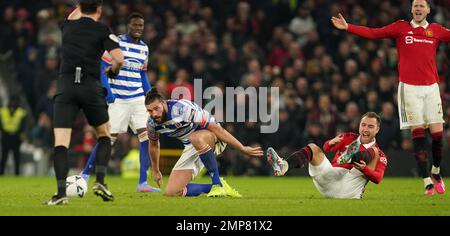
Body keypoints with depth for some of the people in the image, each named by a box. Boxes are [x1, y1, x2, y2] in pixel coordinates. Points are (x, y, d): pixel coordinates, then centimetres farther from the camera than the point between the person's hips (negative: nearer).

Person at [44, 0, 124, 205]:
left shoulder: (67, 26, 13)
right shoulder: (102, 30, 3)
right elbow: (118, 59, -7)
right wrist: (113, 71, 14)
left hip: (65, 85, 1)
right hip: (91, 87, -1)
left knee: (60, 142, -4)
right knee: (104, 134, 20)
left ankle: (61, 192, -18)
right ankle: (100, 182, 5)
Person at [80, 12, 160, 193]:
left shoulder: (144, 48, 12)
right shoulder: (116, 43, -7)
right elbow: (102, 68, -7)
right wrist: (107, 91, -17)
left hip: (138, 99, 6)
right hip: (118, 99, -5)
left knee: (147, 137, -7)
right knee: (108, 139, -6)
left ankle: (143, 183, -4)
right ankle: (85, 175, 10)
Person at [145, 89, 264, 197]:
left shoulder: (183, 108, -30)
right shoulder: (151, 123, -9)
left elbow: (215, 128, -28)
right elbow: (154, 144, 15)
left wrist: (243, 148, -27)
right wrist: (155, 170, 27)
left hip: (214, 139, -6)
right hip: (191, 148, 6)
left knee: (196, 138, -44)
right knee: (171, 192, -10)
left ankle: (218, 185, -31)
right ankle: (213, 188, 3)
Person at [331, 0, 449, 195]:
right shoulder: (401, 27, 4)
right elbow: (373, 33, 1)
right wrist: (347, 27, -7)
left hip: (431, 87, 2)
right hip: (409, 87, -2)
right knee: (418, 133, -7)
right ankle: (427, 182, -6)